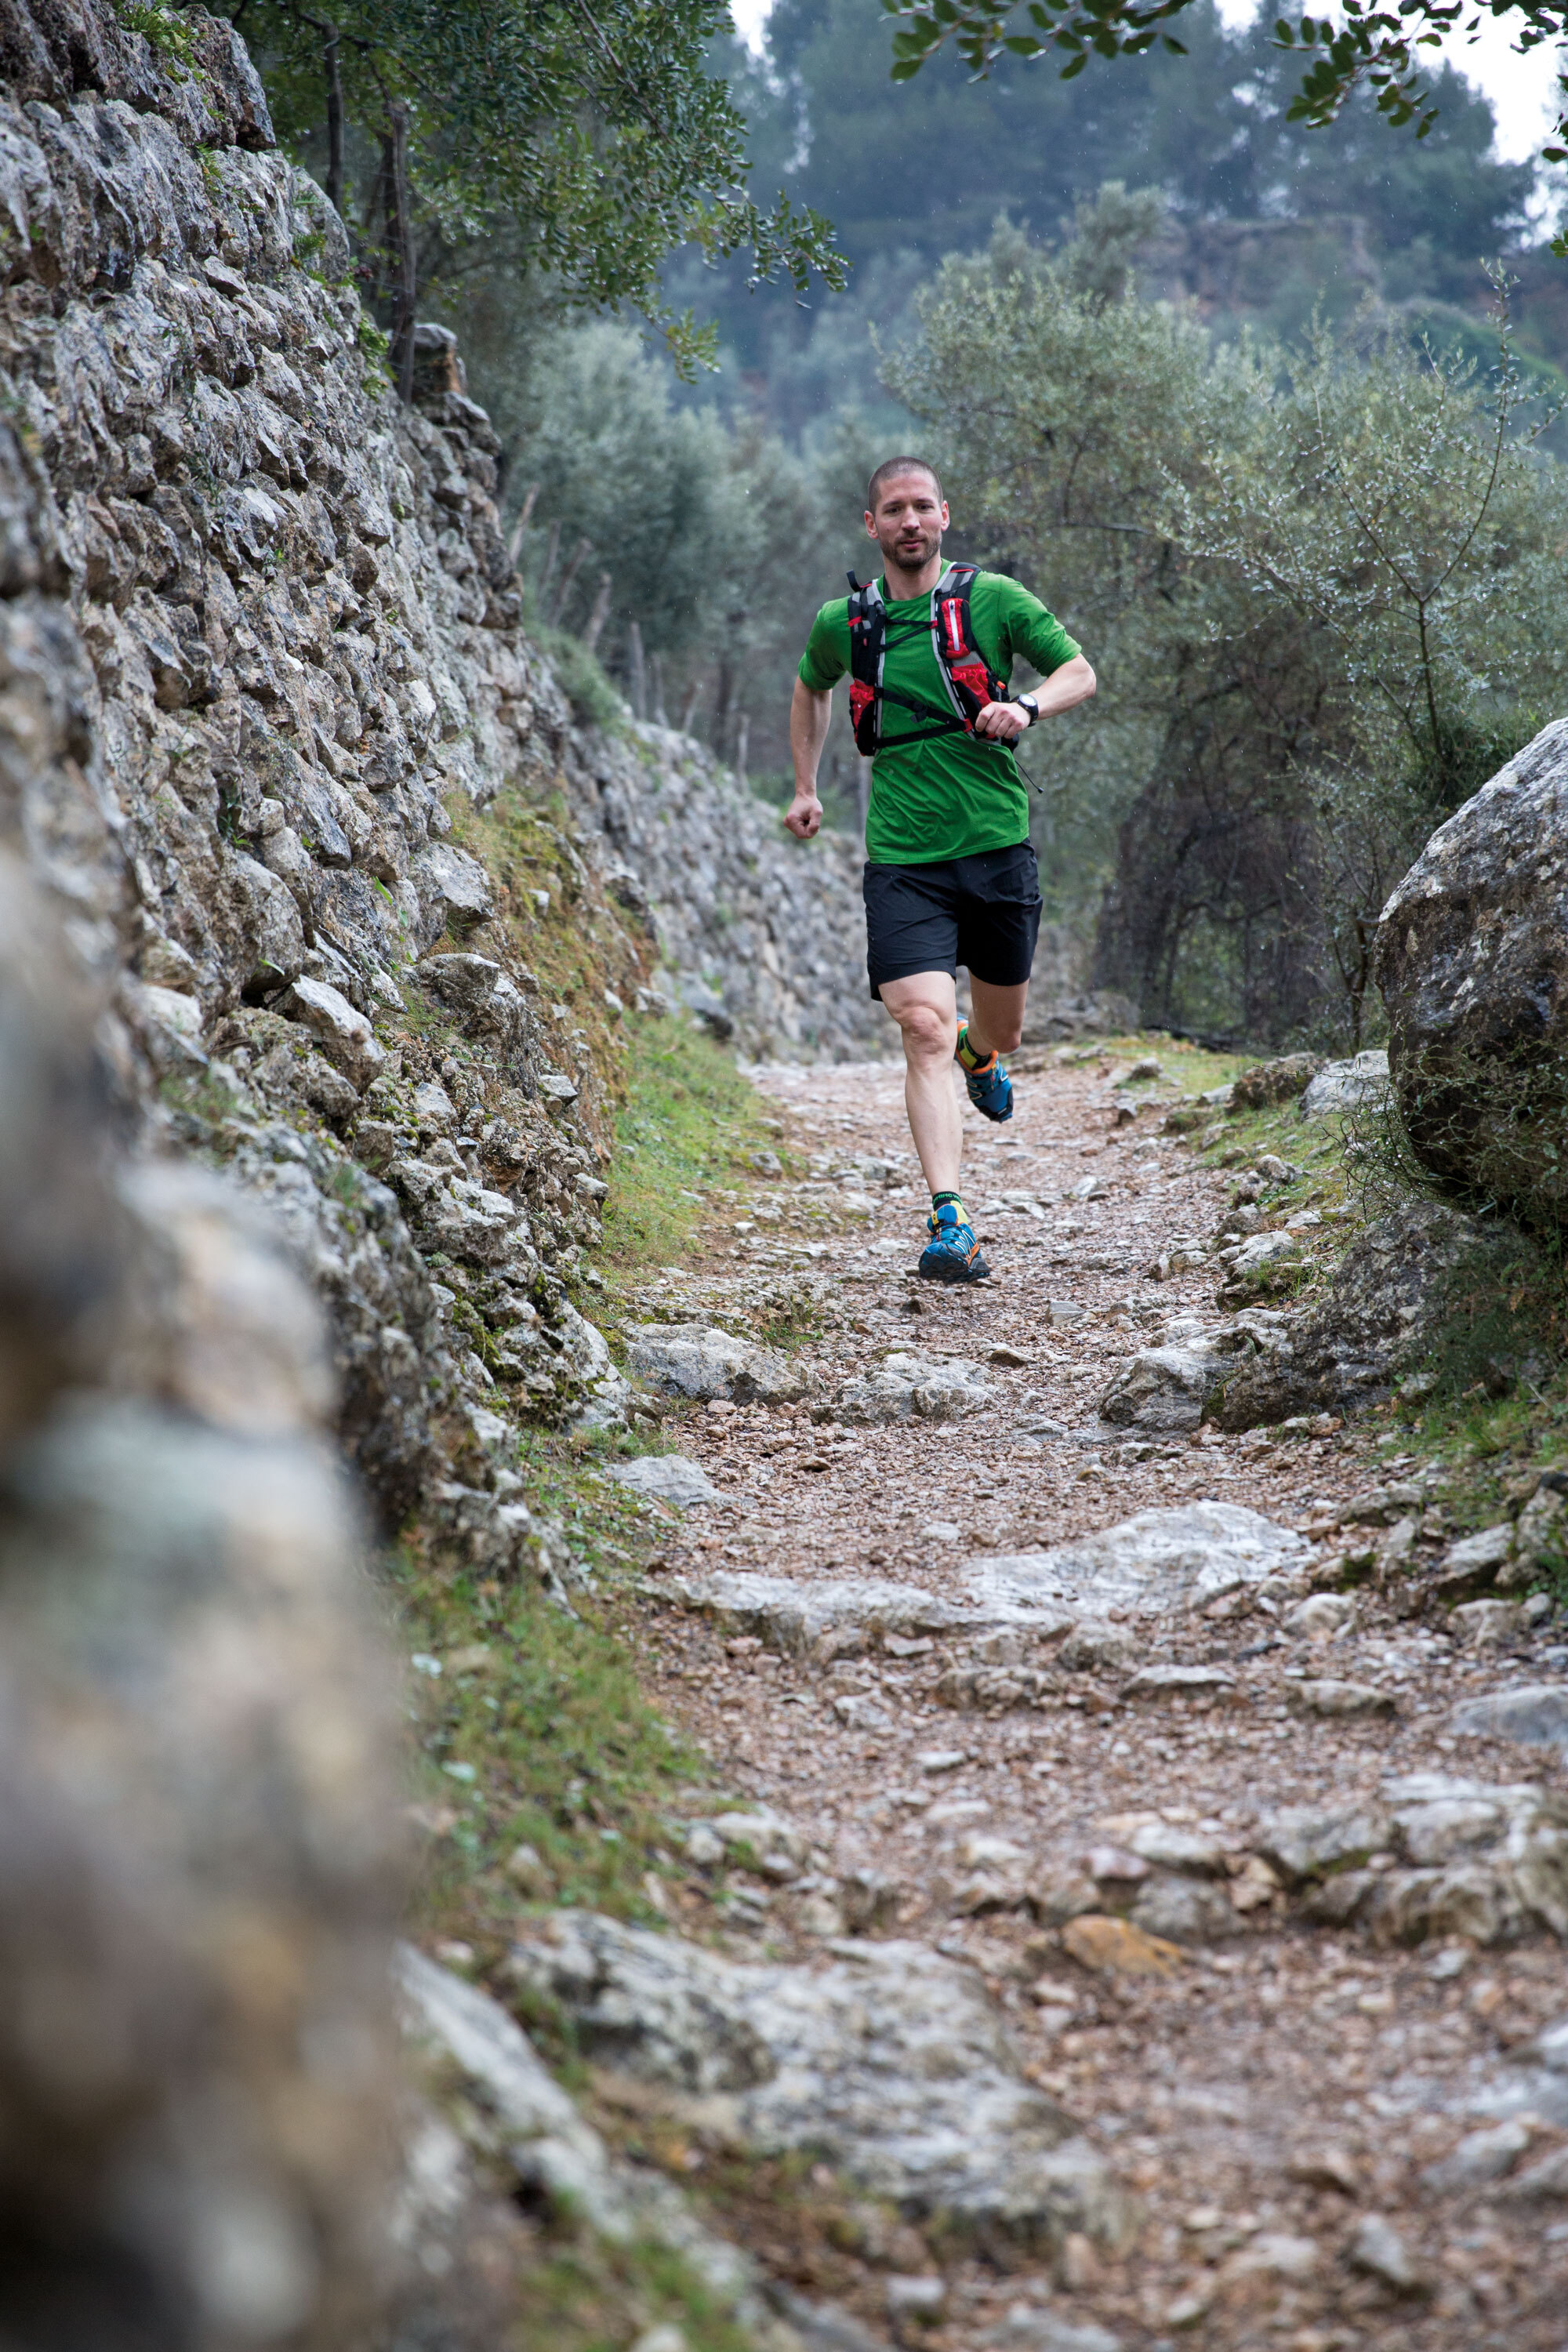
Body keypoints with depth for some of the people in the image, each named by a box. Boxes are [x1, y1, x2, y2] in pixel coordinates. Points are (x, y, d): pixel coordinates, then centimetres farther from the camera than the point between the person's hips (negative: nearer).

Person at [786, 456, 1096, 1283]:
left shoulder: (994, 599, -1)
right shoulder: (842, 623, 5)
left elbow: (1080, 671, 4)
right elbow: (811, 689, 27)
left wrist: (1028, 706, -16)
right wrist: (804, 787, 23)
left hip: (998, 849, 1)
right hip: (904, 862, -1)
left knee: (1000, 1032, 16)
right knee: (925, 1031, -18)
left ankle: (978, 1051, 55)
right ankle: (949, 1224, -22)